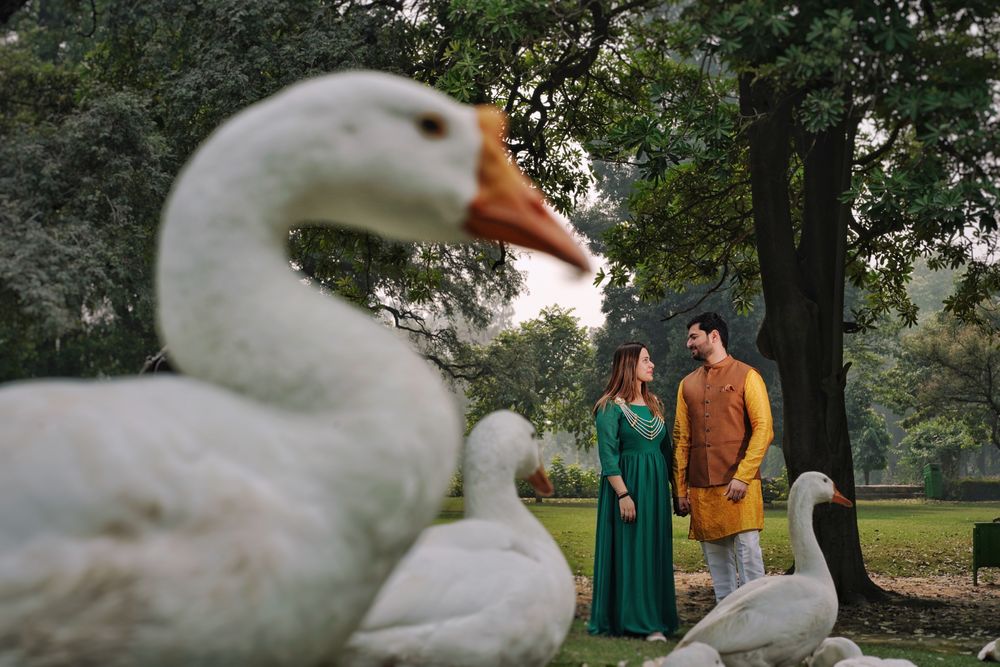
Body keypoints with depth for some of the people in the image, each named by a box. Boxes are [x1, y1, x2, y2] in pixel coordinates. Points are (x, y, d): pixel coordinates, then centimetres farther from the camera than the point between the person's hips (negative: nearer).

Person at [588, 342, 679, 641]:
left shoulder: (654, 404, 13)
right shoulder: (611, 407, -8)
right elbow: (608, 457, -13)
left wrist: (672, 487, 13)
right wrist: (623, 494, -20)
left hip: (655, 485, 6)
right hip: (626, 484, -6)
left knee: (654, 550, 5)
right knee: (627, 550, -4)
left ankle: (653, 621, 9)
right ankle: (626, 619, 3)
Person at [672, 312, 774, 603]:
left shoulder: (747, 376, 1)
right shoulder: (688, 385, 16)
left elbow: (763, 429, -6)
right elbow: (681, 440, 15)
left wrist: (742, 477, -14)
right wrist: (680, 489, 9)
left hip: (738, 485, -5)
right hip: (700, 488, 5)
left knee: (748, 552, -8)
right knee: (716, 557, 6)